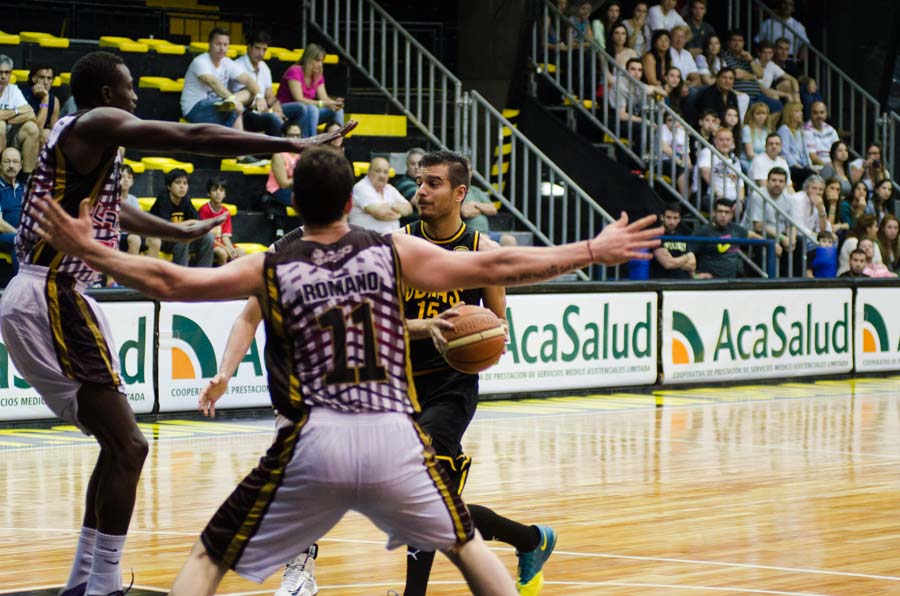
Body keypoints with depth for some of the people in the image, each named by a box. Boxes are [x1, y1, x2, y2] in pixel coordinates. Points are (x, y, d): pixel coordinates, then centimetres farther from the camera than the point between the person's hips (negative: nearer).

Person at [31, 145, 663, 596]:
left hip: (313, 443, -1)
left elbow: (169, 282, 1)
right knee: (467, 543, 26)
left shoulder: (271, 269, 6)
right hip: (394, 436, 1)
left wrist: (86, 249, 8)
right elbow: (497, 267, 7)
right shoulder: (393, 251, 7)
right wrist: (594, 252, 15)